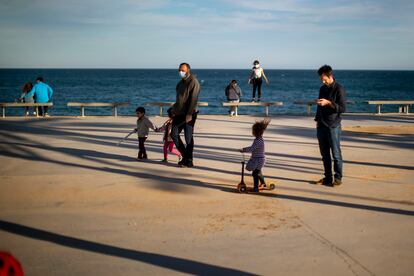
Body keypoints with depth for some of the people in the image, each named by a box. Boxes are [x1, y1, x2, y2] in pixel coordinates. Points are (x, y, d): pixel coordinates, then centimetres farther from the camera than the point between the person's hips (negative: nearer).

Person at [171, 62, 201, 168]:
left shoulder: (193, 82, -10)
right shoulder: (181, 82, 16)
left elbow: (193, 99, -18)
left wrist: (189, 114, -24)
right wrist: (175, 108, 16)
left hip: (189, 115, -8)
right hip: (179, 114, 8)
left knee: (188, 137, -4)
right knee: (174, 134, 4)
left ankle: (188, 161, 6)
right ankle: (185, 156, 17)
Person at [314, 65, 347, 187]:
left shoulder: (339, 89, -8)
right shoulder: (322, 88, 14)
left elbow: (343, 108, -13)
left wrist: (328, 103, -22)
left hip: (333, 126, -7)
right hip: (321, 126, 7)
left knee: (336, 154, -1)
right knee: (325, 154, 9)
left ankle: (338, 178, 6)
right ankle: (327, 177, 17)